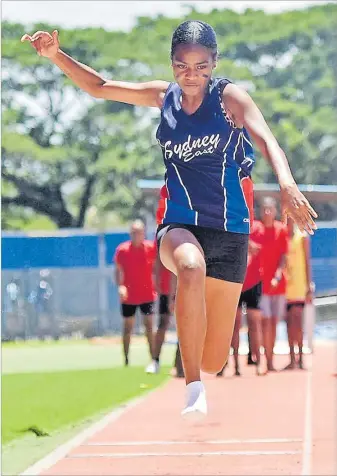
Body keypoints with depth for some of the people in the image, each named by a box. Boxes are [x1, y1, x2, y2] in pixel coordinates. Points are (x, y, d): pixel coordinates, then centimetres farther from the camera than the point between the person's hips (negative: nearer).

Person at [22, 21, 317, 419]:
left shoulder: (229, 96, -5)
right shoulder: (164, 97, 5)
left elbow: (265, 139, -22)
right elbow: (99, 87, 14)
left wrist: (286, 184, -41)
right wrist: (56, 55, 0)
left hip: (229, 231, -1)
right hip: (178, 225, 1)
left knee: (213, 361, 1)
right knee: (192, 268, -41)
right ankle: (193, 389, -39)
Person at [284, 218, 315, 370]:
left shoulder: (302, 238, 2)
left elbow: (307, 262, 0)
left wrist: (309, 287, -4)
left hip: (299, 286, -4)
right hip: (285, 286, 4)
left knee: (297, 320, -10)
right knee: (290, 323, 5)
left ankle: (300, 358, -9)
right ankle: (292, 359, 8)